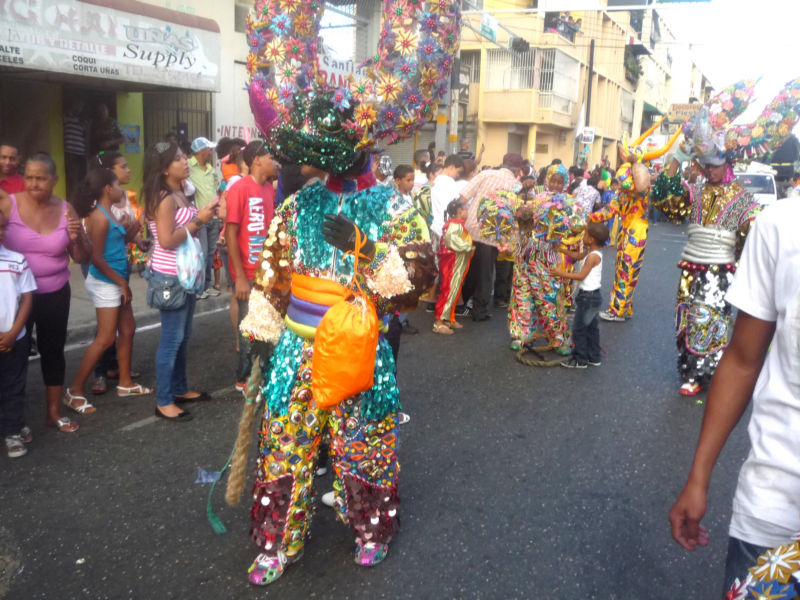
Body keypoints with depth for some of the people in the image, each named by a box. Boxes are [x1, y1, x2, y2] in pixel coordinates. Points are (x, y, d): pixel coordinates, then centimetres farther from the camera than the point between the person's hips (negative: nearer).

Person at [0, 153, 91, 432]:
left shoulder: (65, 210, -2)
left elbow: (82, 258, 2)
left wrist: (76, 239, -16)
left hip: (56, 295, 3)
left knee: (53, 351, 13)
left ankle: (53, 412, 28)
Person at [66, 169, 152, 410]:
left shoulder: (108, 214, 9)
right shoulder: (99, 217, -19)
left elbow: (121, 241, 11)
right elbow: (97, 259, -21)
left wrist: (137, 224, 7)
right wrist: (121, 281, -15)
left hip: (115, 281, 10)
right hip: (105, 283, -10)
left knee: (128, 329, 15)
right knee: (105, 338, -6)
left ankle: (125, 383, 26)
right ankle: (74, 391, 3)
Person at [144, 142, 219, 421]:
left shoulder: (178, 194, 10)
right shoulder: (164, 199, -18)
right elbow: (167, 240, -24)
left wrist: (202, 214, 1)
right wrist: (197, 221, -18)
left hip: (185, 274, 9)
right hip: (170, 277, -9)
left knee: (183, 336, 17)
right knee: (172, 338, -2)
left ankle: (180, 388, 31)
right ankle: (164, 402, 9)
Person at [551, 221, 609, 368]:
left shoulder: (593, 256, -21)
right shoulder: (590, 253, 7)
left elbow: (581, 275, -23)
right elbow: (577, 255, 20)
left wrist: (563, 274, -19)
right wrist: (560, 249, 19)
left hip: (588, 297, -10)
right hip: (593, 296, 10)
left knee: (579, 328, -1)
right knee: (591, 328, 17)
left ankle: (580, 360, 6)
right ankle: (594, 357, 26)